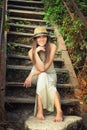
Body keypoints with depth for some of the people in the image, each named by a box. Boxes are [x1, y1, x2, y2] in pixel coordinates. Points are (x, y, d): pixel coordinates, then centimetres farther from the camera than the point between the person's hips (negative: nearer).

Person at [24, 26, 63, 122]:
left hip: (50, 75, 0)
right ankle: (39, 110, -35)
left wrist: (31, 75, -22)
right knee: (42, 77, -34)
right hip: (37, 75, 0)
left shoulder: (52, 47, -18)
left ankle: (59, 111, -42)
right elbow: (40, 68, -26)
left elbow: (46, 67, -21)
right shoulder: (31, 52, -15)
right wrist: (36, 52, -32)